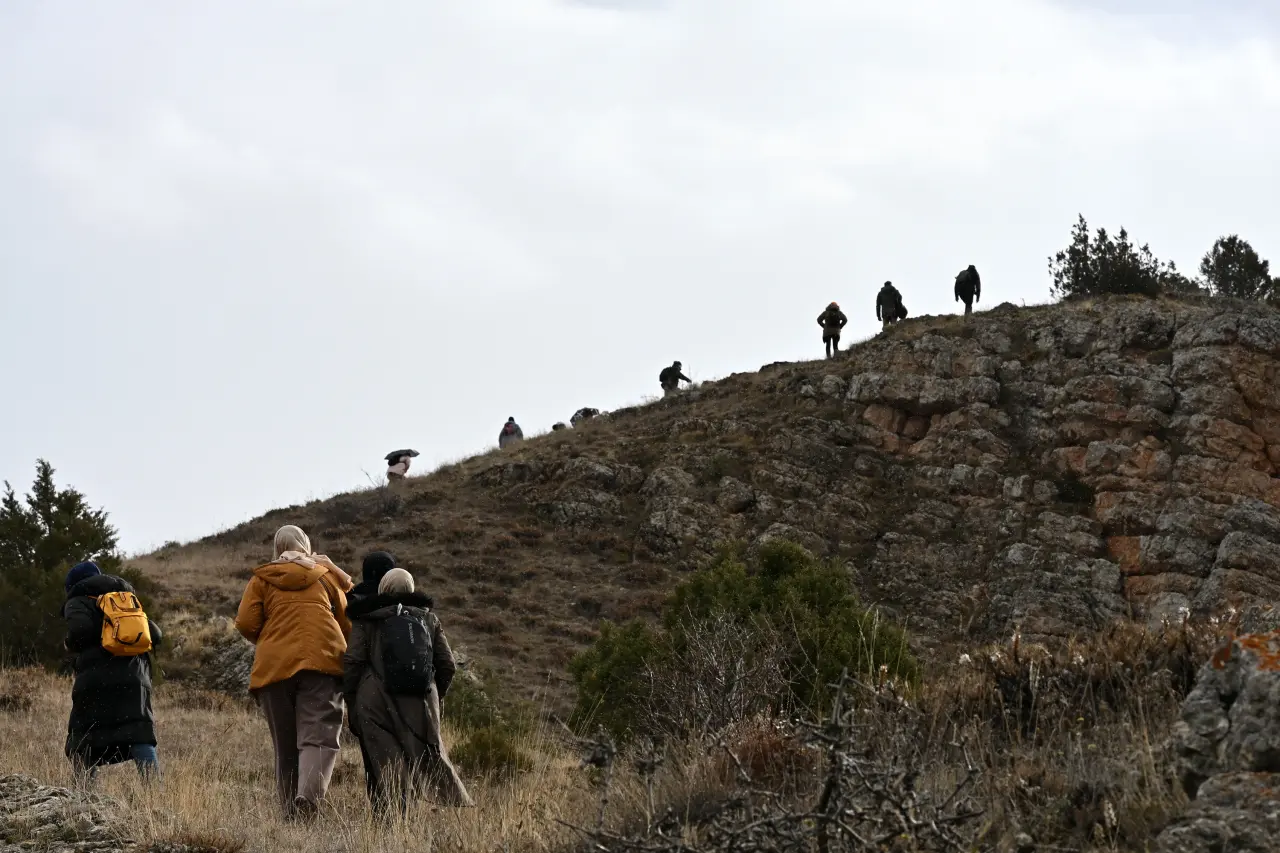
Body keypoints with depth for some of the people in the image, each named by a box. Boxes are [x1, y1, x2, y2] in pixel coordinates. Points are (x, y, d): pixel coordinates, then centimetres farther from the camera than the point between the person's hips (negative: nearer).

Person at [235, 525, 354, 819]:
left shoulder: (262, 579, 13)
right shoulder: (327, 575, 15)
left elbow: (246, 623, 3)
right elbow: (348, 623, 15)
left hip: (274, 665, 2)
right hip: (322, 661, -1)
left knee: (286, 745, 10)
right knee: (318, 735, -13)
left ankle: (291, 811, 6)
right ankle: (309, 795, -37)